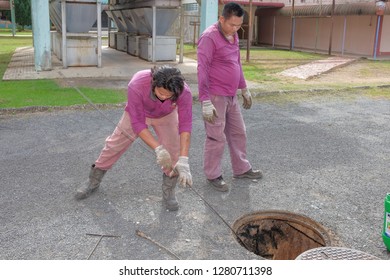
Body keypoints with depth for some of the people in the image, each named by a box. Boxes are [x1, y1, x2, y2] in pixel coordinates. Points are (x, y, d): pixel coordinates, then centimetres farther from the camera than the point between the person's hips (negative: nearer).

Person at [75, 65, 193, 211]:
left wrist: (183, 160, -48)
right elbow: (137, 123, -37)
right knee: (115, 145, 7)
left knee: (174, 152, -10)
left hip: (166, 116, 1)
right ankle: (94, 181, 29)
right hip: (138, 113, -1)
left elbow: (185, 125, -39)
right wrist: (158, 149, -46)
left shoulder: (184, 92, -40)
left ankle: (169, 191, 15)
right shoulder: (136, 86, -44)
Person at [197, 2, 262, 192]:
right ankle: (213, 175, 15)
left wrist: (244, 89, 24)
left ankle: (241, 169, 31)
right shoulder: (209, 37, -16)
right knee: (217, 137, 0)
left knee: (238, 133, 16)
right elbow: (202, 70, -20)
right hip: (215, 97, -8)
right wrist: (205, 101, -24)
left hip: (231, 96, 9)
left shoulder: (233, 36, 10)